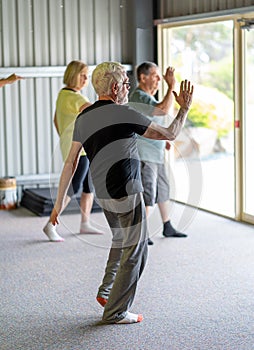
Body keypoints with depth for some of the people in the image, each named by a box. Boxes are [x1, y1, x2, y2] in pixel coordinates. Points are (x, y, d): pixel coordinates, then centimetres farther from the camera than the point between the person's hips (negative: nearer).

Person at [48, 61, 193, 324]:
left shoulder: (83, 117, 3)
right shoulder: (125, 115, -16)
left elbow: (71, 162, 4)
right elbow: (170, 134, -9)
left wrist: (59, 202, 9)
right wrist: (184, 108, 8)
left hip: (102, 194, 7)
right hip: (127, 193, -7)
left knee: (121, 240, 29)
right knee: (134, 251, 5)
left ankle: (106, 291, 28)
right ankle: (115, 311, 10)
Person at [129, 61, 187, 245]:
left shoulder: (147, 96, 17)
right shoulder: (139, 96, -18)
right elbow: (163, 110, -33)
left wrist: (163, 140, 17)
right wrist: (171, 87, -29)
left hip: (156, 154, 11)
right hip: (144, 155, -11)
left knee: (163, 190, 16)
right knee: (147, 194, -7)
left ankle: (168, 228, 27)